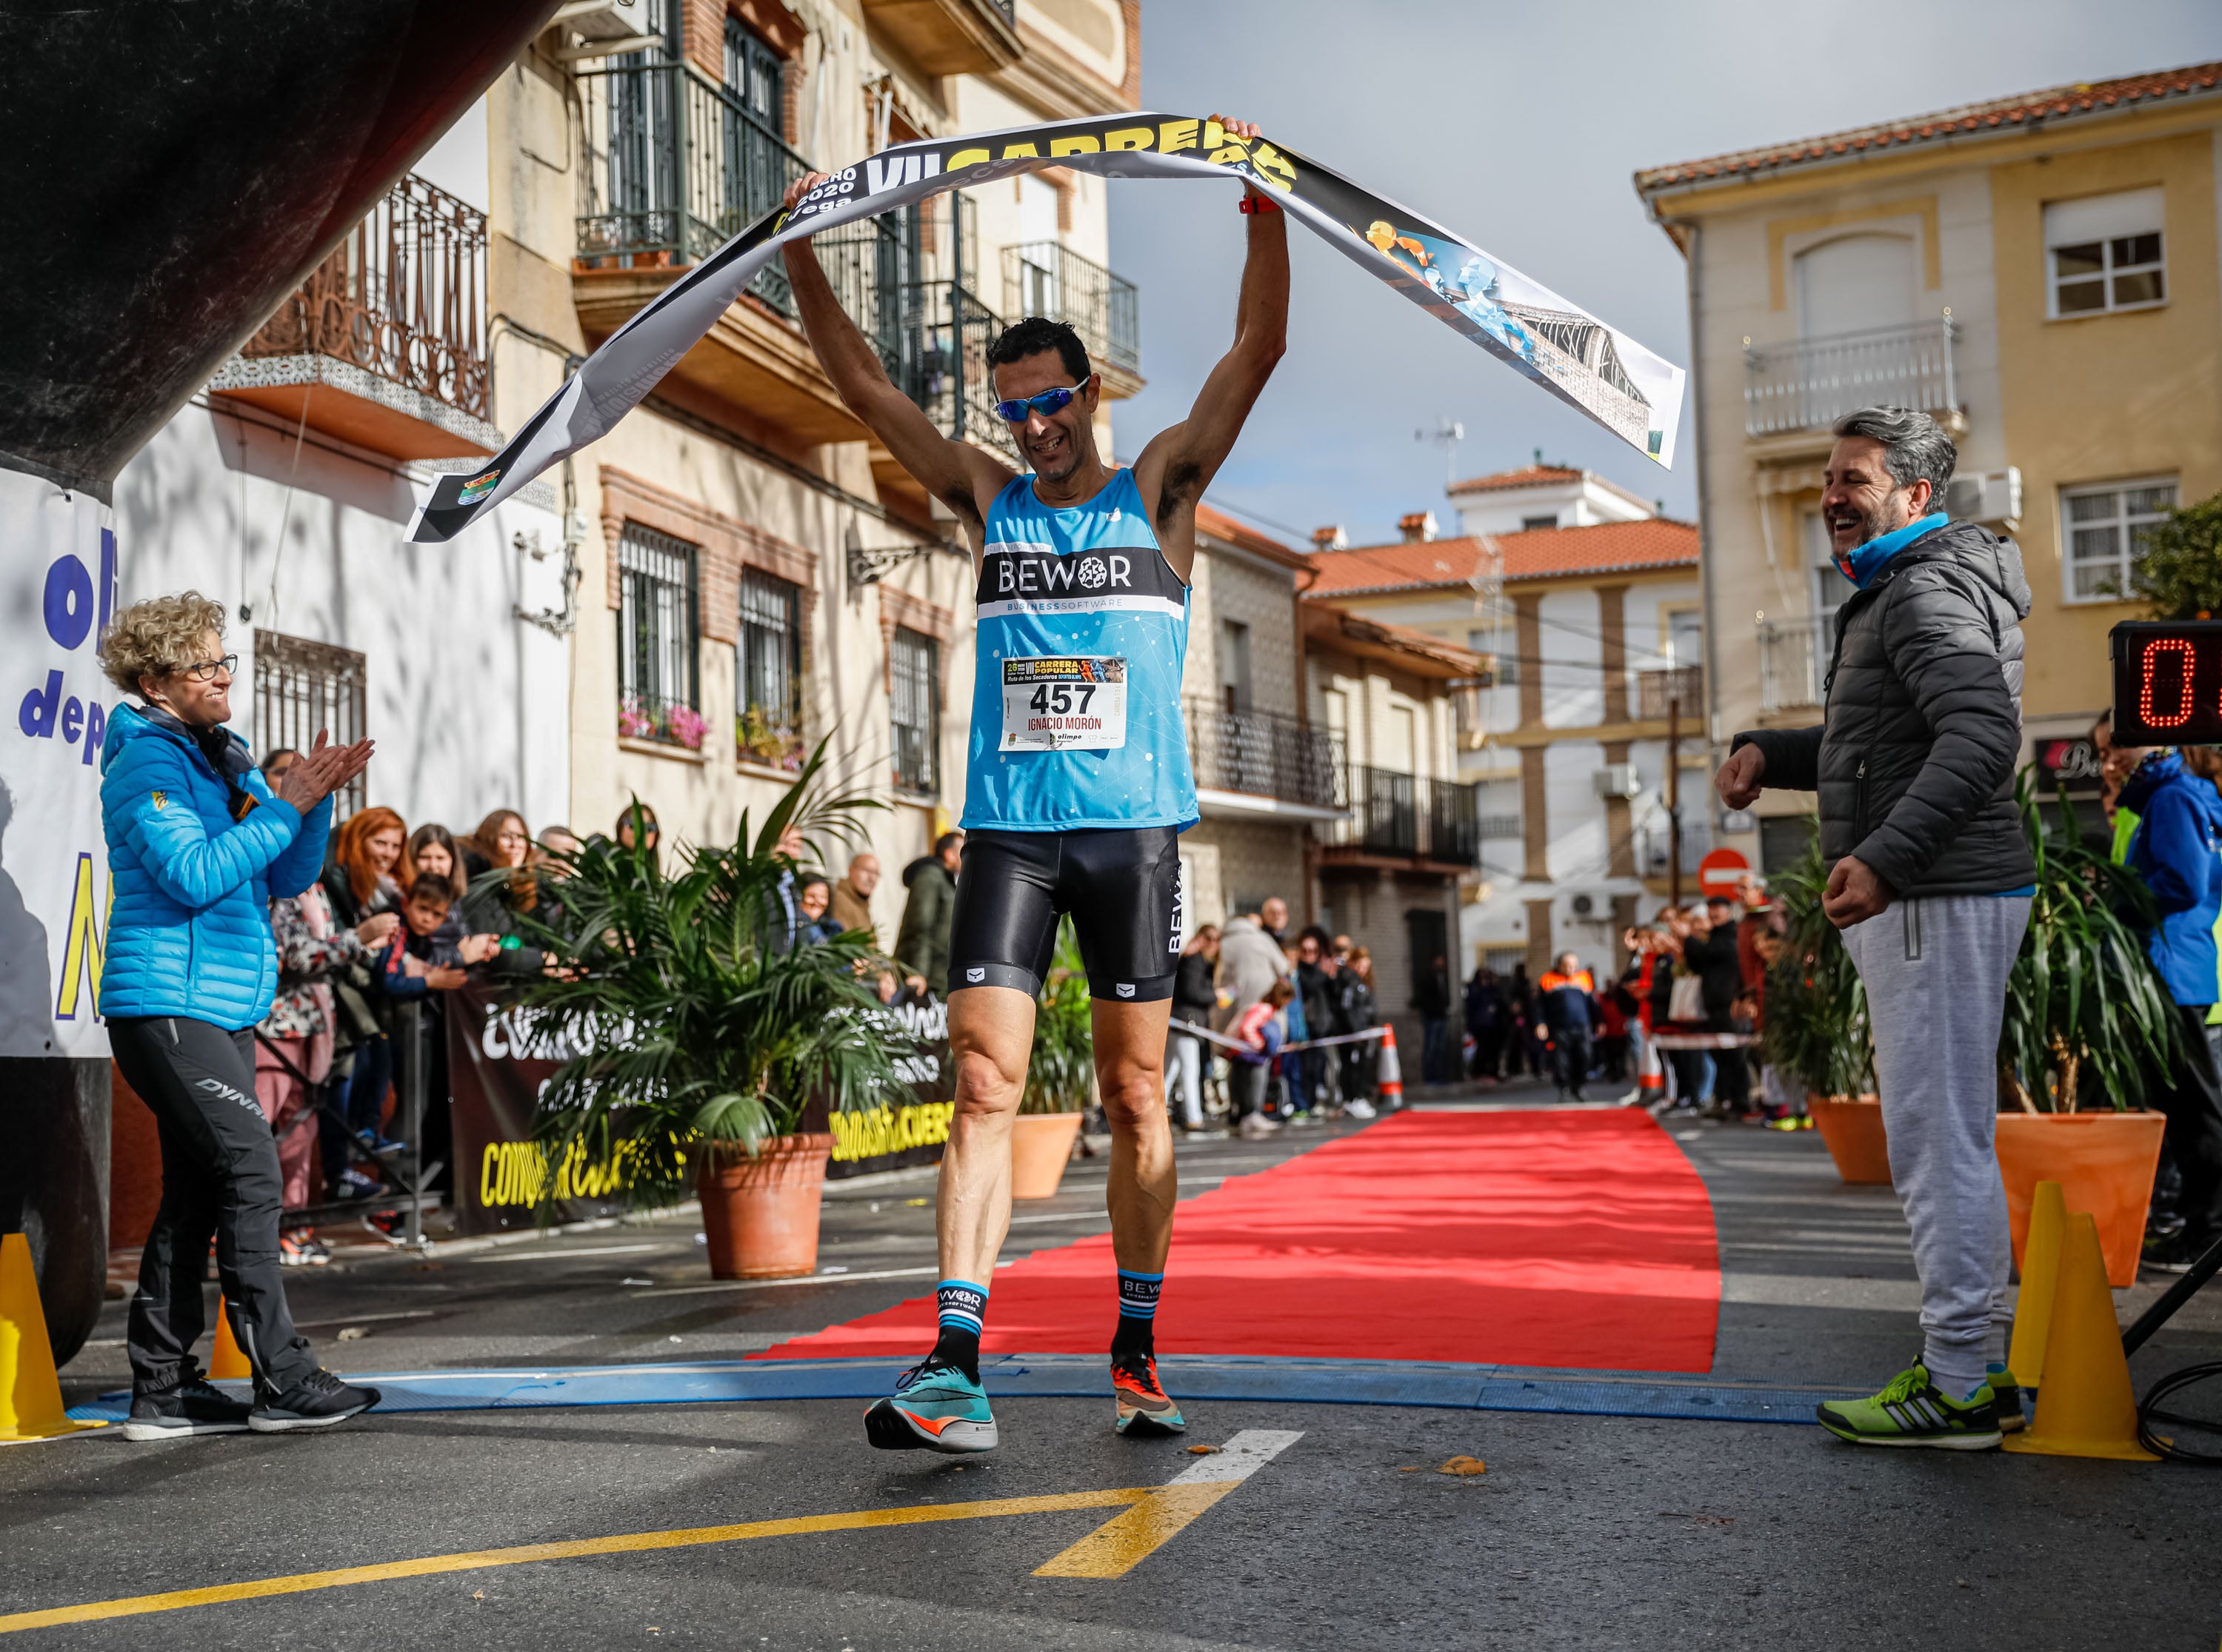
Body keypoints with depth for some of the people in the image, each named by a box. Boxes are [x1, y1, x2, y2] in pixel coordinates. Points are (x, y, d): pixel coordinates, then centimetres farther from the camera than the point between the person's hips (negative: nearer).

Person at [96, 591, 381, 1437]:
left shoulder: (227, 759, 17)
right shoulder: (146, 762, -7)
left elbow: (291, 875, 14)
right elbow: (193, 875, -20)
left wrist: (316, 799, -2)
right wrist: (284, 805, -17)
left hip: (224, 1008, 9)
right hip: (167, 1005, -9)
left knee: (197, 1191, 9)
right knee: (250, 1170, -10)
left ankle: (163, 1391, 15)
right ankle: (282, 1382, -6)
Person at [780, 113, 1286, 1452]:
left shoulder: (1159, 490, 8)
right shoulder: (987, 499, 13)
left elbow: (1259, 348, 0)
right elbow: (861, 382, 12)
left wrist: (1264, 211, -11)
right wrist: (803, 252, 4)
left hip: (1135, 827, -1)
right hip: (1009, 828, 1)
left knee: (1137, 1099, 4)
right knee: (985, 1088, -8)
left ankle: (1137, 1355, 16)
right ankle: (957, 1368, -12)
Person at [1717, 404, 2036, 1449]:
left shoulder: (1927, 591, -11)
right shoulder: (1896, 595, 22)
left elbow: (1983, 735, -27)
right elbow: (1877, 748, 32)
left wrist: (1884, 857, -35)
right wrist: (1770, 752, 16)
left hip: (1941, 902, -11)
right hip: (1921, 903, 11)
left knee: (1938, 1144, -8)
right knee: (1946, 1141, 15)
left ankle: (1958, 1388, -3)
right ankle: (1976, 1364, 23)